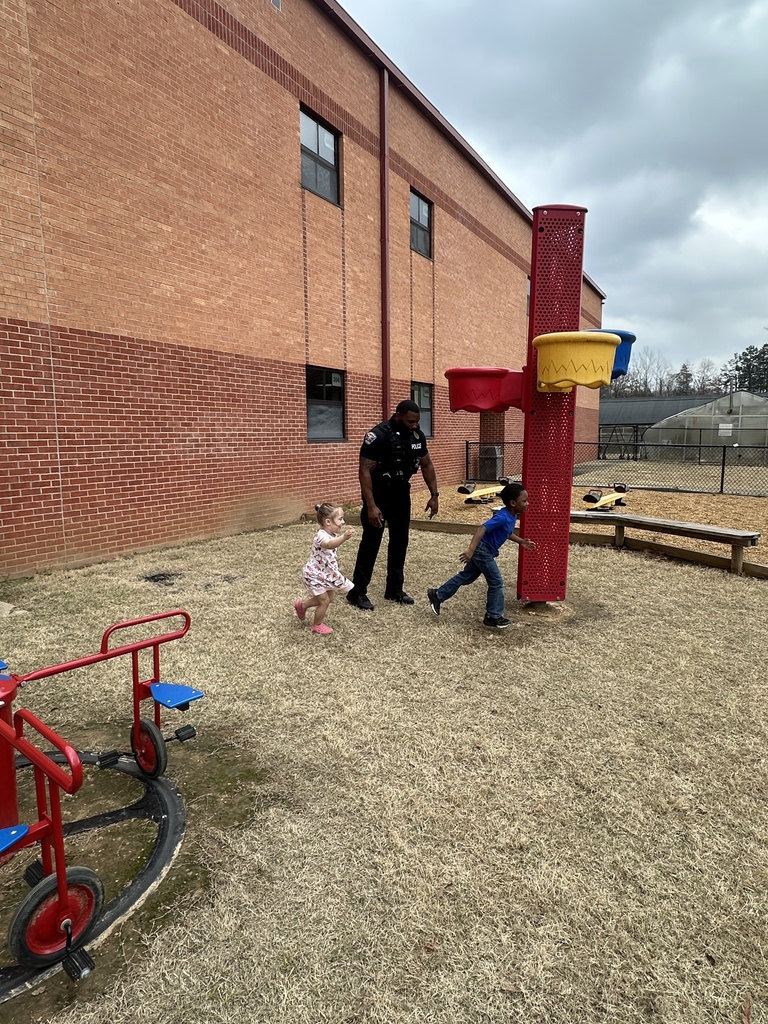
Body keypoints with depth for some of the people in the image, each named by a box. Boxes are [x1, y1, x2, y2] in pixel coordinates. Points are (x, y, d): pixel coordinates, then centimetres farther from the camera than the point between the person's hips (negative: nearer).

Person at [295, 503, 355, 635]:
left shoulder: (333, 535, -1)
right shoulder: (321, 536, -31)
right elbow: (329, 545, -55)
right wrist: (344, 537, -71)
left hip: (325, 574, 9)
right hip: (314, 575, -9)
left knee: (329, 598, 17)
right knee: (324, 600, -2)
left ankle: (301, 605, 38)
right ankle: (317, 625, 22)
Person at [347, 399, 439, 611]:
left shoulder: (417, 436, -4)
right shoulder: (378, 436, -24)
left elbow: (426, 465, 8)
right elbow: (365, 471, -25)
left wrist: (434, 495, 2)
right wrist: (371, 506, -30)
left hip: (401, 494, 7)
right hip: (378, 494, -6)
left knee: (400, 541, 9)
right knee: (371, 542, -4)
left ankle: (394, 589, 21)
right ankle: (357, 592, 7)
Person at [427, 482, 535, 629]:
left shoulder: (512, 516, 4)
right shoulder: (503, 517, -26)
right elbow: (482, 529, -34)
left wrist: (522, 541, 15)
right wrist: (470, 550, -41)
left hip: (483, 550, 10)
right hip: (482, 549, -10)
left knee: (466, 577, 18)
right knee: (496, 582, -2)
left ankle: (437, 595, 27)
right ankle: (493, 617, 11)